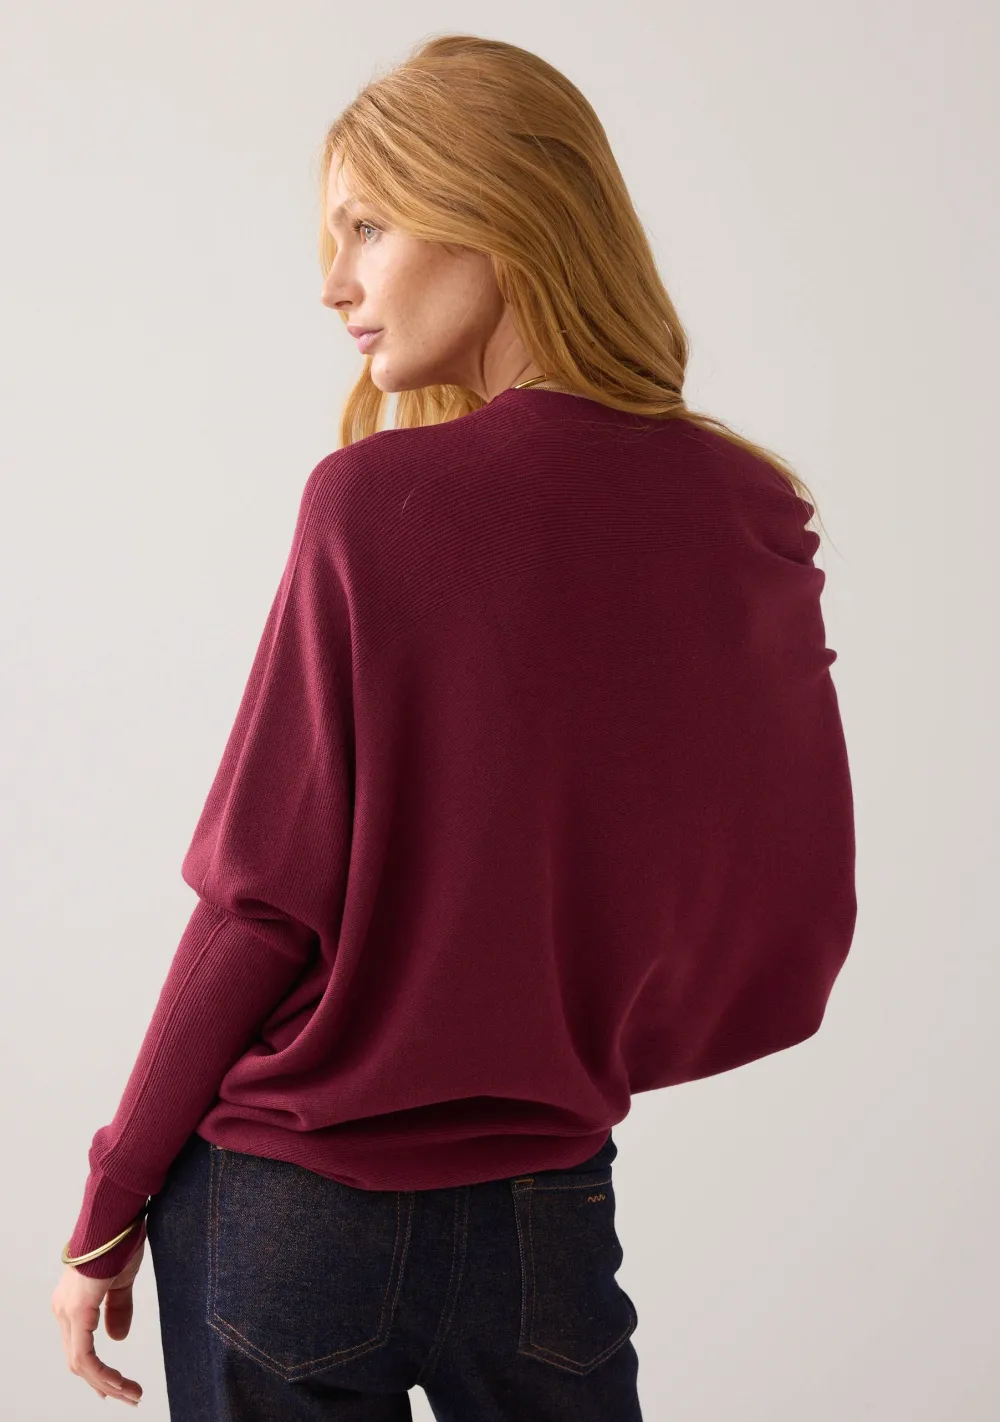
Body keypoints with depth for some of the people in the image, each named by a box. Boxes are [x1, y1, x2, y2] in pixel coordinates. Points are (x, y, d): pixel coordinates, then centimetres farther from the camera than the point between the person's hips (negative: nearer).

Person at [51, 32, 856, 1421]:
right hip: (554, 1218, 3)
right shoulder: (759, 523, -5)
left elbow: (264, 903, -14)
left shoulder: (374, 504, -17)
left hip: (294, 1211, -3)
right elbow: (795, 937, 1)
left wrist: (107, 1214, -2)